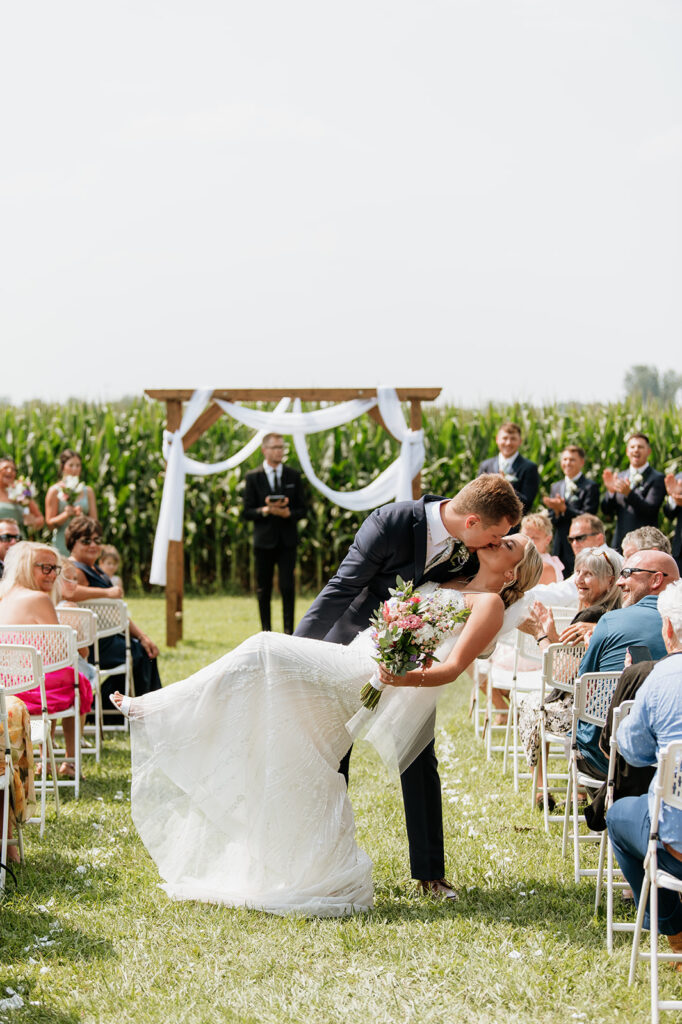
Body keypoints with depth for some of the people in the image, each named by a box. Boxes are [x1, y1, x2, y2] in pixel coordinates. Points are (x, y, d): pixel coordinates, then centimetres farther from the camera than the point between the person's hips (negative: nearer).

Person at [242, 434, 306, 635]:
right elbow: (247, 512, 1)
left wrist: (288, 513, -15)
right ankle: (266, 631, 15)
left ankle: (289, 632, -1)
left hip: (287, 540, 0)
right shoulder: (253, 477, 3)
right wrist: (265, 510, -18)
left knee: (287, 586, -7)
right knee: (263, 588, 5)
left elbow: (302, 510, 7)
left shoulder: (293, 476, 7)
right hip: (264, 540, 0)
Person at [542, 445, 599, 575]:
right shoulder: (555, 487, 17)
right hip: (559, 548, 6)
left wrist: (564, 509, -22)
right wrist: (556, 511, -10)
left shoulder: (590, 487, -3)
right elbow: (552, 520, 13)